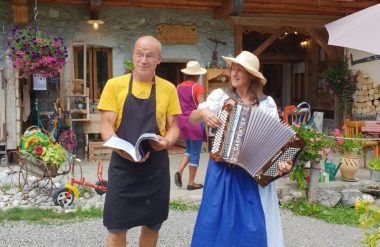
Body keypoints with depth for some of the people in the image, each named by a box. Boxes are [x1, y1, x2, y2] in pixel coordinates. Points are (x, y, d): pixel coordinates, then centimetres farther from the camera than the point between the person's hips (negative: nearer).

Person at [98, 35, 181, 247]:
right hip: (122, 165, -2)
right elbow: (106, 127, -5)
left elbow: (174, 127, 7)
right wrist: (125, 151, -22)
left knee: (152, 224, 15)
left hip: (156, 166, 2)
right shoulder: (115, 85, -3)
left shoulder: (168, 89, 3)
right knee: (117, 227, 4)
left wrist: (166, 141, -16)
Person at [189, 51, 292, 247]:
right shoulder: (220, 95, 2)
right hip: (222, 169, 1)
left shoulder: (267, 103, 1)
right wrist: (202, 112, -18)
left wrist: (282, 160, -18)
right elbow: (192, 119, 3)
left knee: (252, 224, 3)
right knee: (218, 220, 7)